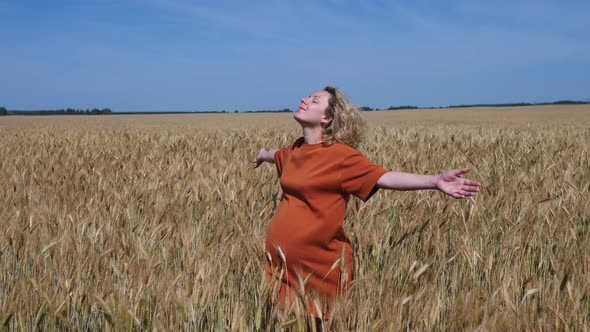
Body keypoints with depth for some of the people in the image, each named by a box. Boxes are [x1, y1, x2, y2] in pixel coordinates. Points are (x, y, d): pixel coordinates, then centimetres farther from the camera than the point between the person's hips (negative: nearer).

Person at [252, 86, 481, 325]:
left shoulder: (340, 155, -14)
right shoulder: (296, 149, 7)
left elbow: (384, 177, -25)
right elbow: (278, 155, 32)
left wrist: (435, 181, -38)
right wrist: (263, 155, 54)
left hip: (319, 265, -6)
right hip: (283, 261, 7)